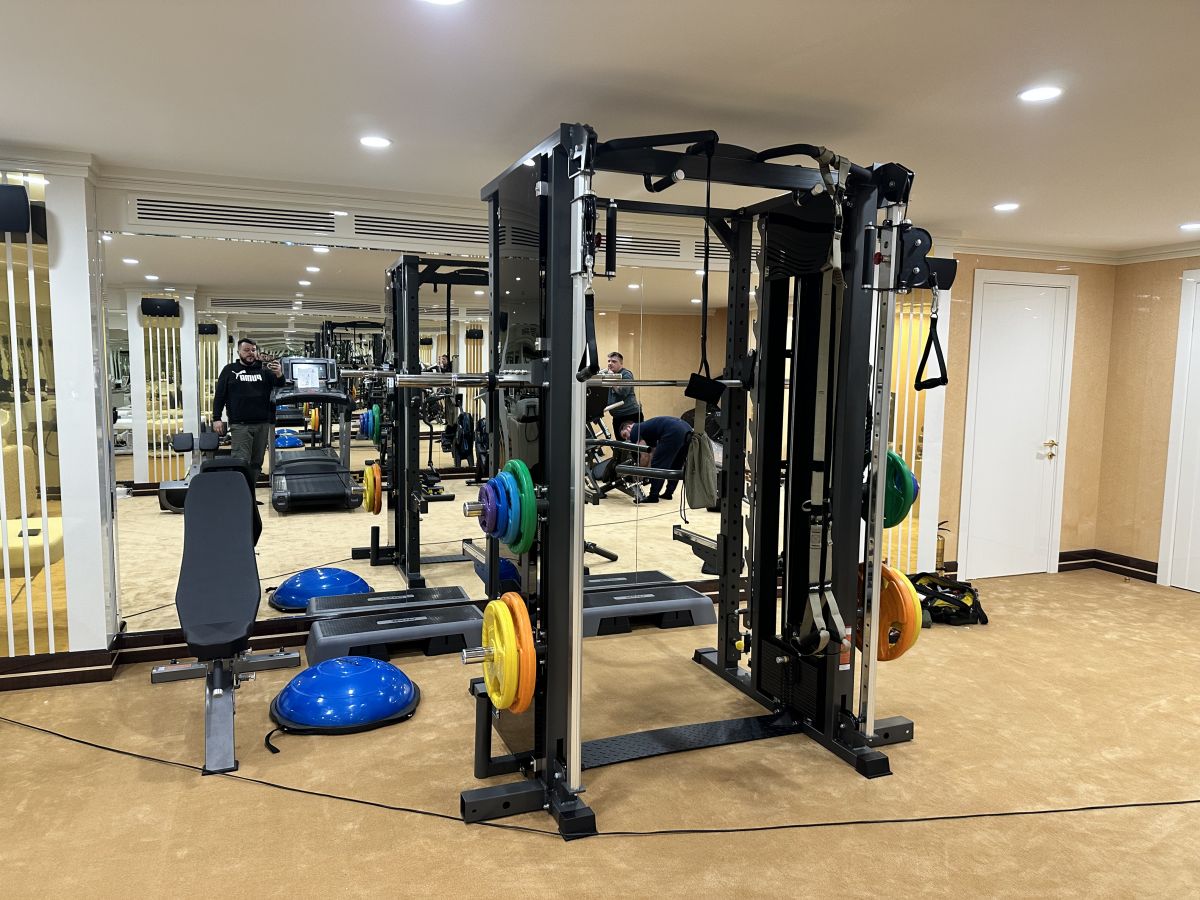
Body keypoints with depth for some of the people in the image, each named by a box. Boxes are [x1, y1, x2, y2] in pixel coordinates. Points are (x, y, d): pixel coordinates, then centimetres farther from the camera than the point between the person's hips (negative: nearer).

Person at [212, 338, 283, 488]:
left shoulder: (264, 370, 9)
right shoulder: (229, 370, 7)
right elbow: (219, 395, 5)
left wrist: (279, 375, -21)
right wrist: (217, 418, -4)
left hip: (262, 424, 2)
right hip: (240, 425, -2)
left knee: (256, 463, 8)